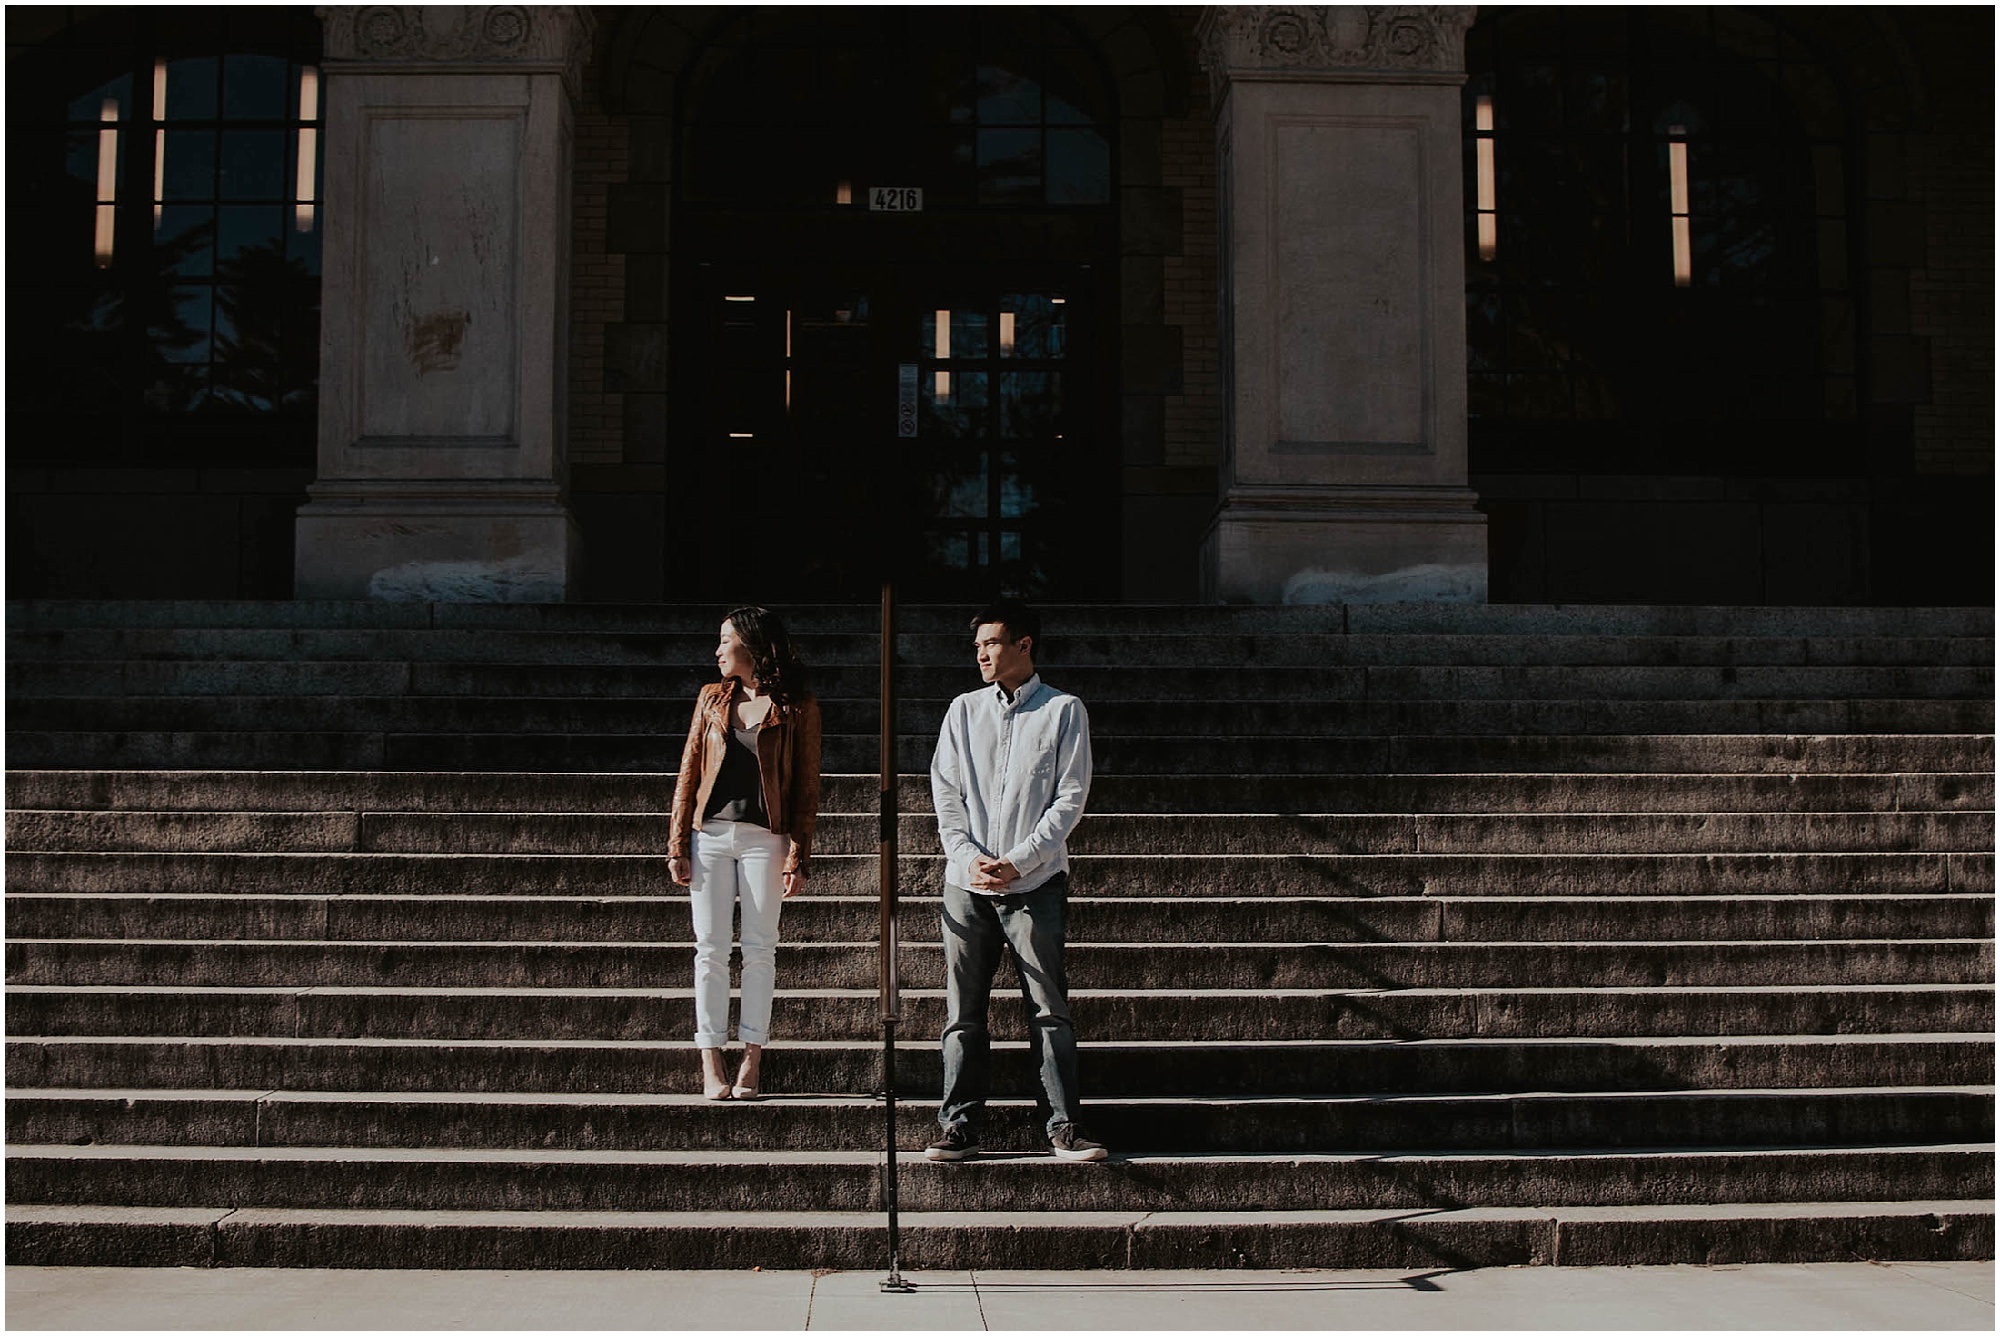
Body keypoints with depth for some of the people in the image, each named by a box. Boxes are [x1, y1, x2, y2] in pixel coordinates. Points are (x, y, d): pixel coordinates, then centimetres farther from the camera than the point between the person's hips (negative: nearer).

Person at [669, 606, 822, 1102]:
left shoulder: (797, 707, 1)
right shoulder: (712, 698, 11)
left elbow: (807, 786, -1)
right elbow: (688, 774, 10)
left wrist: (798, 857, -7)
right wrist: (678, 846, 2)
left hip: (765, 838, -3)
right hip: (710, 834, 3)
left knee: (759, 949, 0)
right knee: (711, 947, 1)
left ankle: (752, 1059, 6)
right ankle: (711, 1065, 4)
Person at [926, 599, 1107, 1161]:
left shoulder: (1063, 711, 2)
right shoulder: (963, 710, 12)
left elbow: (1070, 797, -3)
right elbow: (945, 792, 7)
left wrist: (1017, 862, -11)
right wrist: (969, 858, -8)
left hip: (1034, 883, -3)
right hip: (966, 884, 3)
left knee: (1050, 1010, -2)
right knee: (963, 1012, 4)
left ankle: (1064, 1127, 5)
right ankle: (960, 1127, 10)